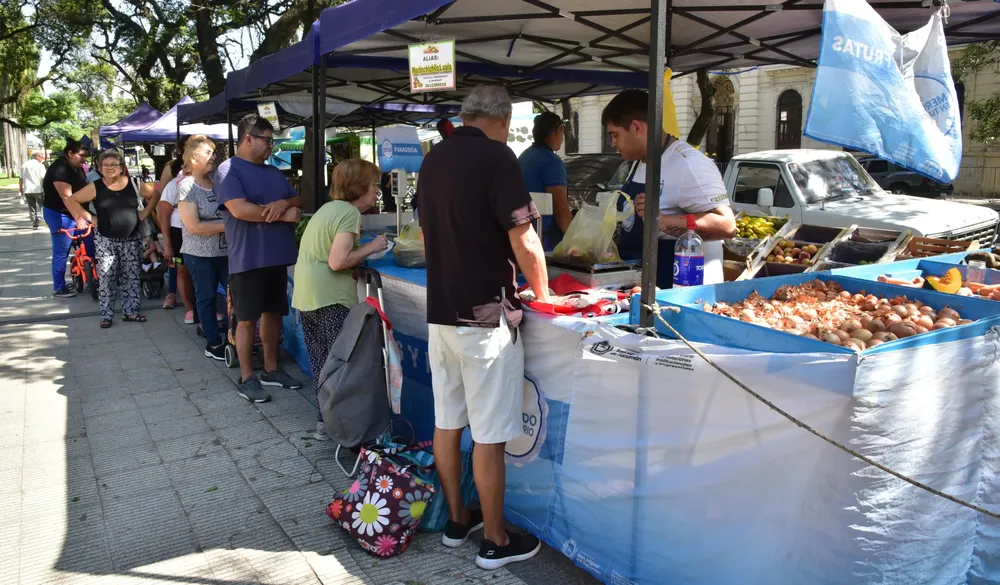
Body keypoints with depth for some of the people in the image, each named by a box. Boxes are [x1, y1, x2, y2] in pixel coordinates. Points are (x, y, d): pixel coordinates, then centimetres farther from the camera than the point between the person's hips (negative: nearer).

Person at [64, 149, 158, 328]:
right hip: (106, 240, -1)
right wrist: (84, 217, -9)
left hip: (131, 239, 2)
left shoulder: (133, 184, -1)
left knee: (131, 277, 7)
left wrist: (145, 212, 3)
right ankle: (107, 315, 9)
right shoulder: (95, 187, -5)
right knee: (106, 279, 1)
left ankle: (130, 311, 18)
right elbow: (71, 200, 1)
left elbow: (154, 194, 12)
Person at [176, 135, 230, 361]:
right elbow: (194, 226, -15)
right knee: (206, 297, 7)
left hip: (226, 250, 5)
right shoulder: (186, 186, -9)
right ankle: (214, 344, 17)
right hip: (200, 254, -5)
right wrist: (226, 226, -14)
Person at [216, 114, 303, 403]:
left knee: (274, 314, 13)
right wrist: (284, 215, -15)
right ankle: (247, 378, 10)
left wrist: (283, 203, -10)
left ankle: (271, 370, 25)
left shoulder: (274, 172, 16)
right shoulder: (228, 170, -8)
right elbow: (240, 209, -21)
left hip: (277, 257, 7)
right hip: (248, 259, -7)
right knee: (247, 318, 1)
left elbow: (299, 201, 14)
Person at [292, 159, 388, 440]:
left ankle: (325, 420, 20)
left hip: (305, 297, 9)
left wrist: (361, 252, 14)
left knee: (321, 362, 13)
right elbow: (337, 261, -21)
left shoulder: (328, 208, 17)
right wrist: (370, 248, -9)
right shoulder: (349, 212, -12)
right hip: (330, 300, -9)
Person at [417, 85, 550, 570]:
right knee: (489, 436, 3)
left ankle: (457, 520, 31)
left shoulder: (433, 159, 9)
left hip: (439, 311, 8)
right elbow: (523, 242, -16)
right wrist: (541, 291, 0)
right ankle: (495, 542, 16)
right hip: (484, 315, -7)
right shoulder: (495, 156, -13)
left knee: (447, 423, 15)